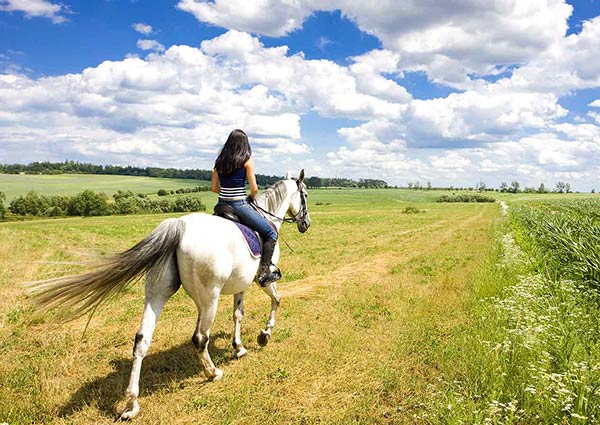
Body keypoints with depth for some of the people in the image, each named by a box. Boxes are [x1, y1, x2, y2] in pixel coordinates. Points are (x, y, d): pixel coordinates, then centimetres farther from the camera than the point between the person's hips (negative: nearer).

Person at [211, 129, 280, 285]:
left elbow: (213, 187, 10)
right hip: (239, 206, -6)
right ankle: (264, 272, -2)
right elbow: (254, 189, -9)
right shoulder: (246, 161, -7)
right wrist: (251, 197, 11)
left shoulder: (219, 161, 8)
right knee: (271, 233, 5)